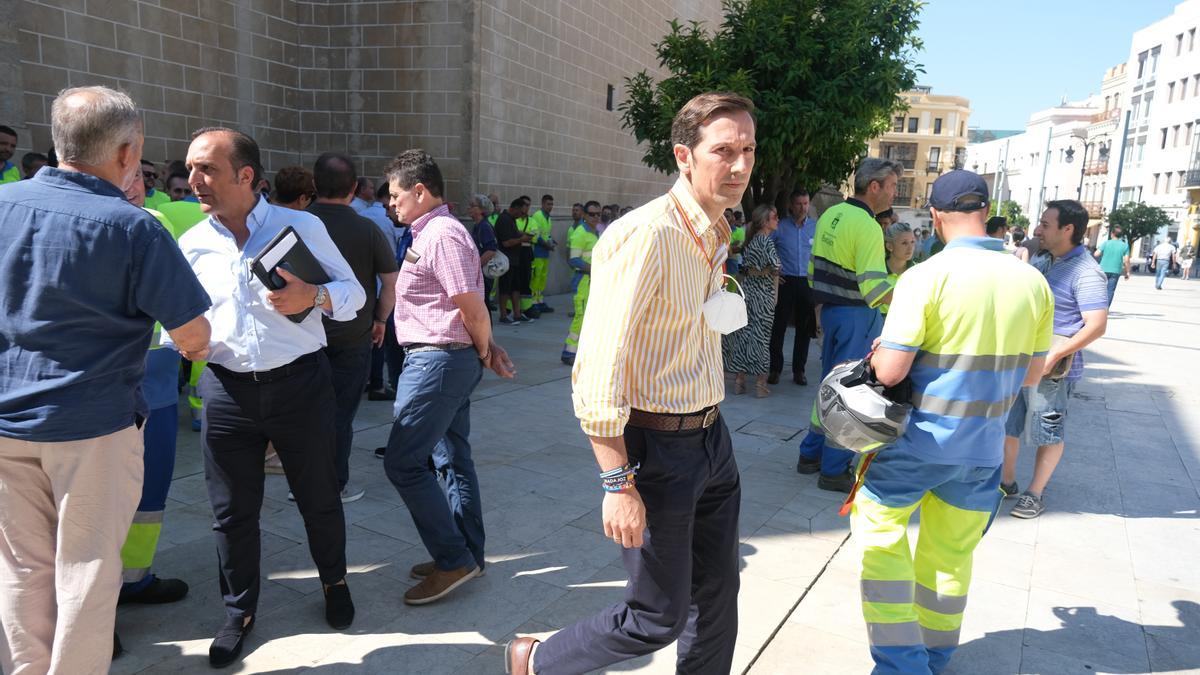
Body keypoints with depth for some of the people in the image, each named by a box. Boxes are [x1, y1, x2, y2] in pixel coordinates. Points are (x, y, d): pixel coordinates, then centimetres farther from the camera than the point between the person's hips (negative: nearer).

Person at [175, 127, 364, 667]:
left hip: (300, 384, -2)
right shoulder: (192, 245, 5)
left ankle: (334, 582, 39)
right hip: (227, 392, 3)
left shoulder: (302, 227, -3)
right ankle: (239, 610, 33)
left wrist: (315, 297, -21)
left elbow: (352, 292, -1)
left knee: (318, 497, 12)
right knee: (232, 510, 11)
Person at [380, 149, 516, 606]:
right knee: (453, 458, 15)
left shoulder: (442, 235, -17)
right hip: (452, 361, 11)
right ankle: (467, 554, 26)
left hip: (437, 360, -11)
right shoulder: (432, 232, 15)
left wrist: (484, 352, -5)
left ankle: (453, 560, 1)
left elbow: (473, 308, -20)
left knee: (402, 462, -7)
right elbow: (472, 308, 16)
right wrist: (487, 348, 8)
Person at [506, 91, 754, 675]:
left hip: (710, 436, 9)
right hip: (655, 445, -8)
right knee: (658, 619, 5)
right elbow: (596, 373, -24)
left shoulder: (715, 235, 9)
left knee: (718, 597, 18)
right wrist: (618, 484, -23)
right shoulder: (644, 236, -21)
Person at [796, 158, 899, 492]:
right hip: (856, 316, -8)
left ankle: (811, 454, 28)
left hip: (831, 310, 8)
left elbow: (814, 268, 14)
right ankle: (834, 470, 12)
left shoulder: (830, 214, 7)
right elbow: (874, 289, -25)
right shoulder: (867, 226, -18)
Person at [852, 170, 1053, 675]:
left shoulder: (926, 277, -18)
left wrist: (878, 352, 2)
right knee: (952, 553, 18)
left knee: (880, 532, 12)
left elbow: (889, 371, -20)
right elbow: (1031, 373, 8)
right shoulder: (1033, 282, -1)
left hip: (918, 442, -5)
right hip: (983, 446, 5)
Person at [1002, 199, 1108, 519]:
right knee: (1006, 424, 15)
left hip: (1052, 369, -8)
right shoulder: (1042, 260, 8)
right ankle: (1007, 482, 31)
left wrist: (1053, 356, -25)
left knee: (1047, 433, 8)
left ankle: (1035, 493, 23)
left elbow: (1096, 325, -23)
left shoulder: (1086, 272, -17)